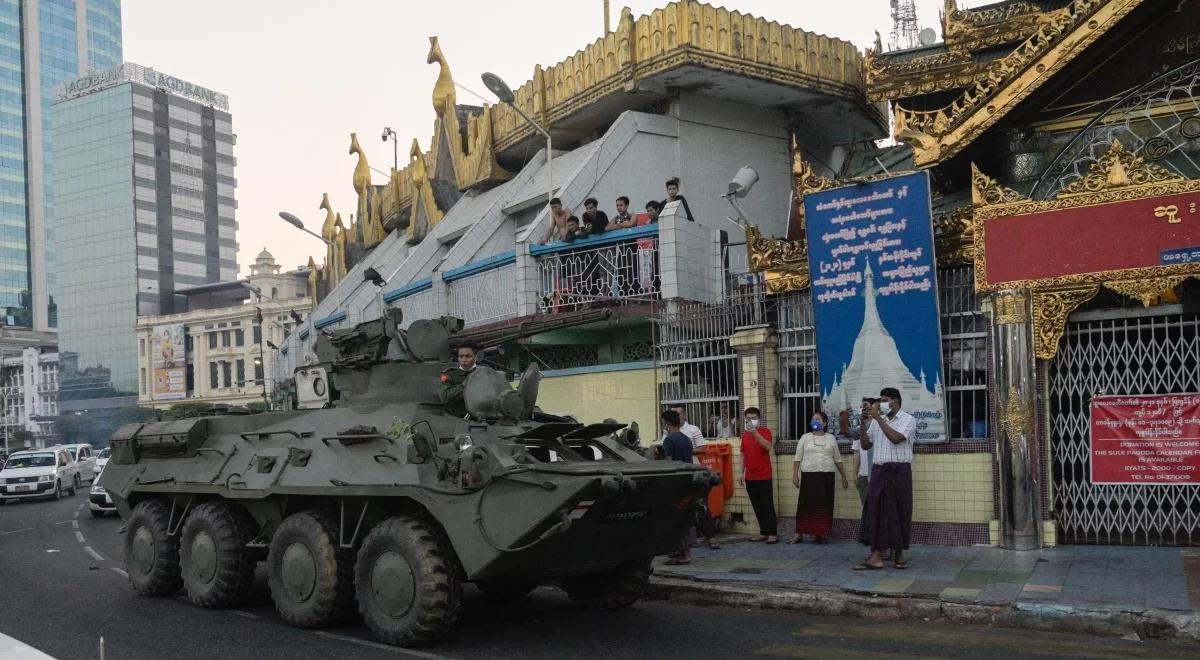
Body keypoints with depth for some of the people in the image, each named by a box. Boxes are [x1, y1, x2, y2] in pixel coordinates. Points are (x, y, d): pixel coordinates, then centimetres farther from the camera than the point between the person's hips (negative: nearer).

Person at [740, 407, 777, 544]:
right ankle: (763, 532, 14)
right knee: (757, 506, 8)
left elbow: (768, 447, -22)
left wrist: (755, 433, -28)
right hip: (750, 477, 5)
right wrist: (742, 473, 12)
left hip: (764, 476, -5)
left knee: (767, 505, -5)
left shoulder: (765, 431, -4)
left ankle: (773, 533, -2)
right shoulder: (745, 434, 12)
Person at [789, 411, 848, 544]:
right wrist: (795, 475, -5)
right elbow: (798, 458, 4)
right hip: (809, 475, -1)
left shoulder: (831, 438, 10)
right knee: (805, 504, -3)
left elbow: (837, 459, 14)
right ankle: (799, 533, 2)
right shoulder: (805, 437, 6)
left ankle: (820, 533, 8)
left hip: (826, 476, 1)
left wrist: (843, 476, 13)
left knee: (824, 505, 1)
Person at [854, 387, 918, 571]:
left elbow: (895, 438, -19)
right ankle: (875, 557, -6)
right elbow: (866, 445, 11)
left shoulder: (908, 419, -2)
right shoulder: (876, 422, 12)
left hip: (899, 472, -4)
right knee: (876, 511, -4)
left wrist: (878, 417, -17)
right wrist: (864, 424, -1)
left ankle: (898, 555, 15)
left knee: (899, 512, 2)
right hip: (879, 472, 4)